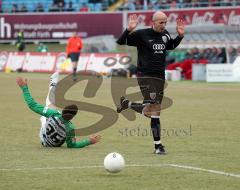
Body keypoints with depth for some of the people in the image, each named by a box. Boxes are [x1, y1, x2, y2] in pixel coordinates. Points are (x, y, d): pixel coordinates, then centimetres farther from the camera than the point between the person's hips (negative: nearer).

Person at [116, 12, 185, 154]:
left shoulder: (165, 35, 8)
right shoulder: (142, 35, -9)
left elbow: (171, 46, 29)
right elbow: (120, 42, -9)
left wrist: (180, 36, 12)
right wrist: (129, 30, -25)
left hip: (160, 77, 7)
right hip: (145, 77, -7)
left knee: (155, 111, 8)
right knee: (152, 109, -18)